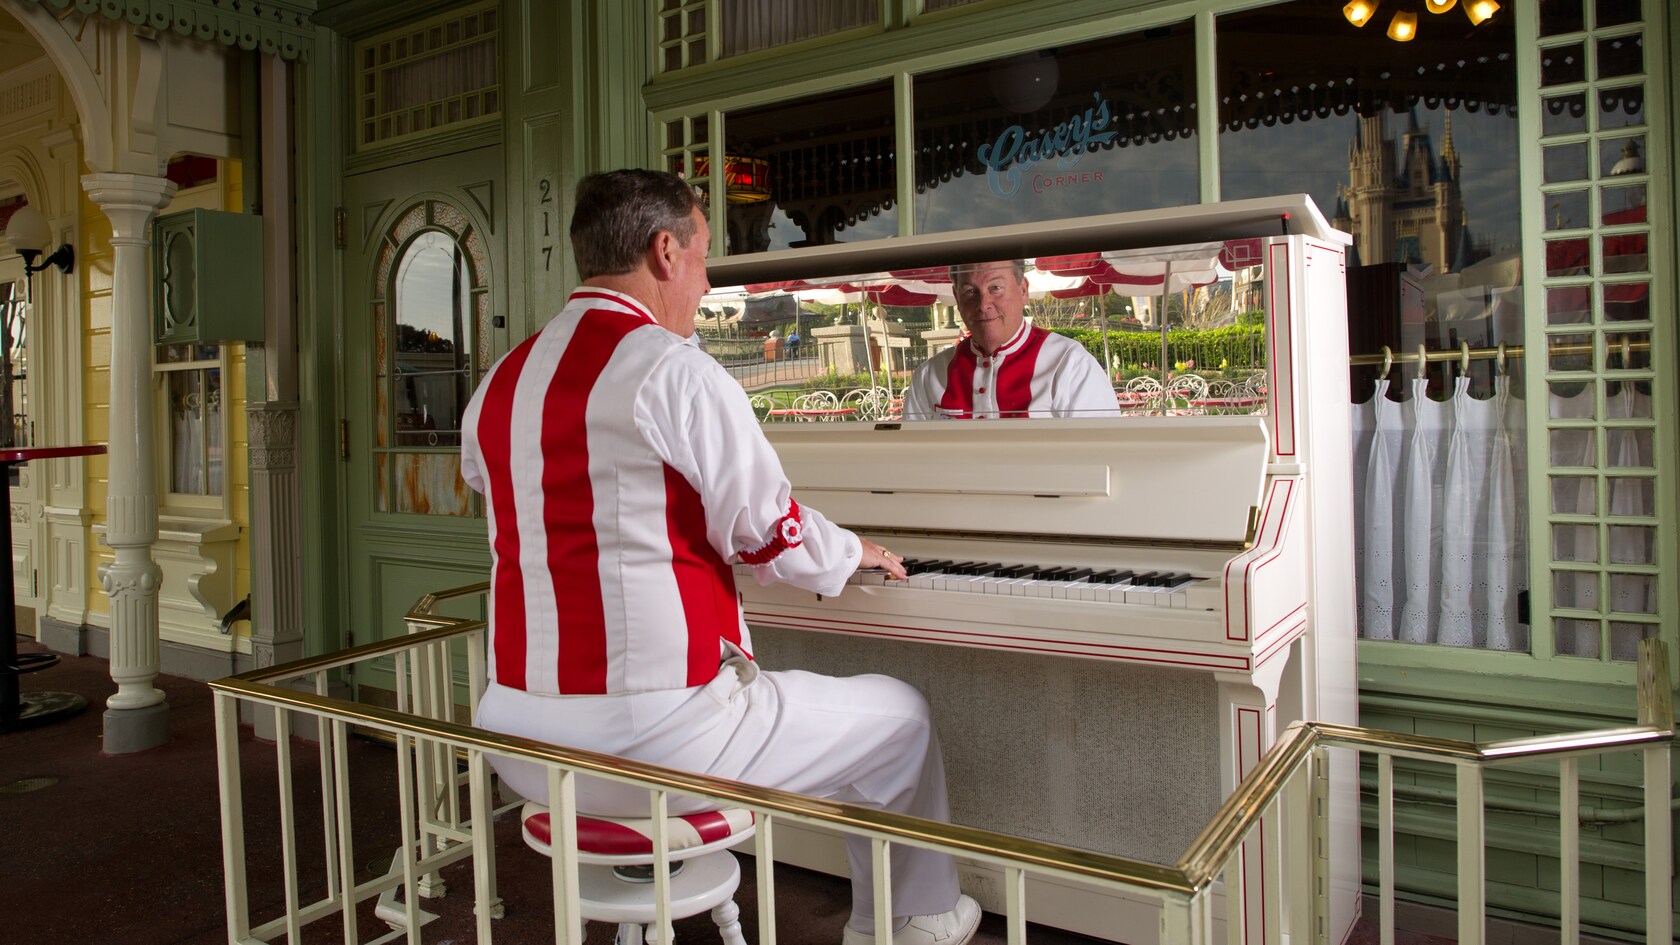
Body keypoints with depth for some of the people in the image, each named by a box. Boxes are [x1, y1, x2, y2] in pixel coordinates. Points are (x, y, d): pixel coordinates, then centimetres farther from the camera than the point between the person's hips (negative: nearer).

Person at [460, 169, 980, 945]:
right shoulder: (672, 367, -14)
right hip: (654, 741, -8)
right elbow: (770, 535, -11)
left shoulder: (499, 385, 8)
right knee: (900, 717, 11)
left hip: (521, 742, 8)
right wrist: (854, 555, 12)